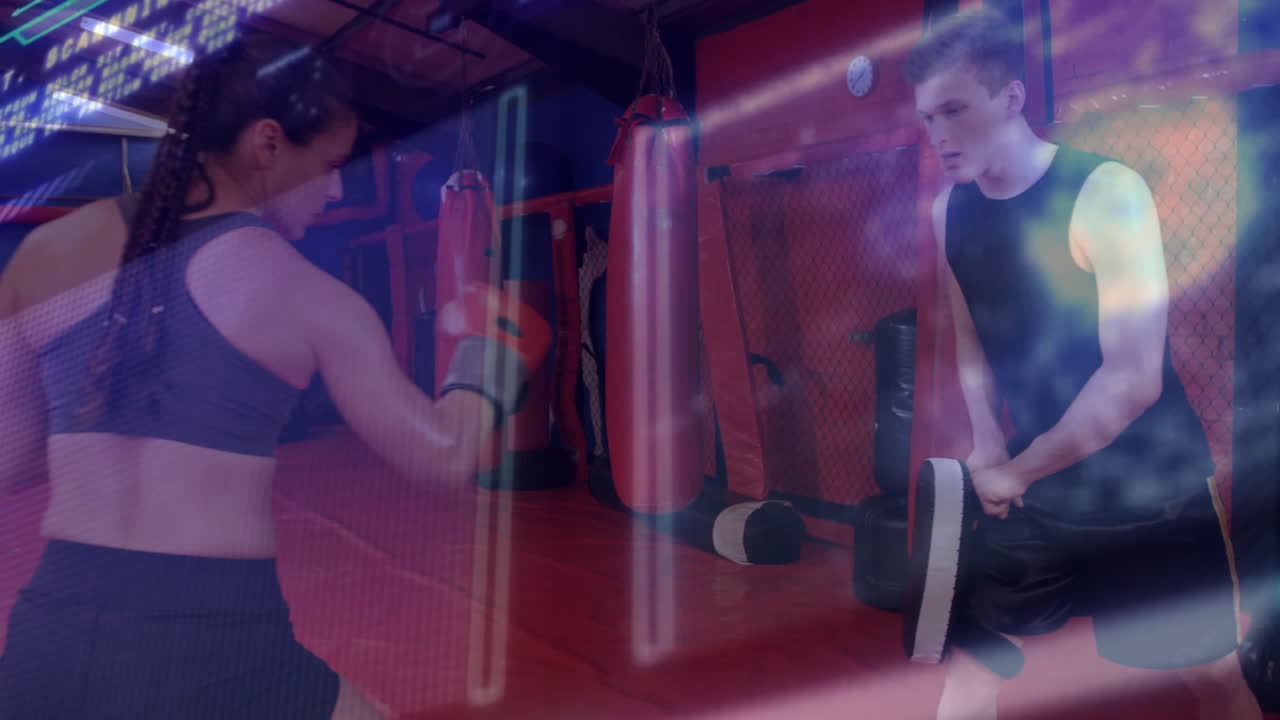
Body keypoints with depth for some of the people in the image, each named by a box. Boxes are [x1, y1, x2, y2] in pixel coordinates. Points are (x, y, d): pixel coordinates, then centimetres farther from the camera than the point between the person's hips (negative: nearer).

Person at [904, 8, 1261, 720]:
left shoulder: (1106, 191, -19)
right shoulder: (949, 210, -2)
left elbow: (1134, 378, -22)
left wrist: (1019, 470, -15)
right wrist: (989, 451, -5)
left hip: (1150, 490, -4)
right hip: (1030, 490, 5)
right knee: (970, 656, 9)